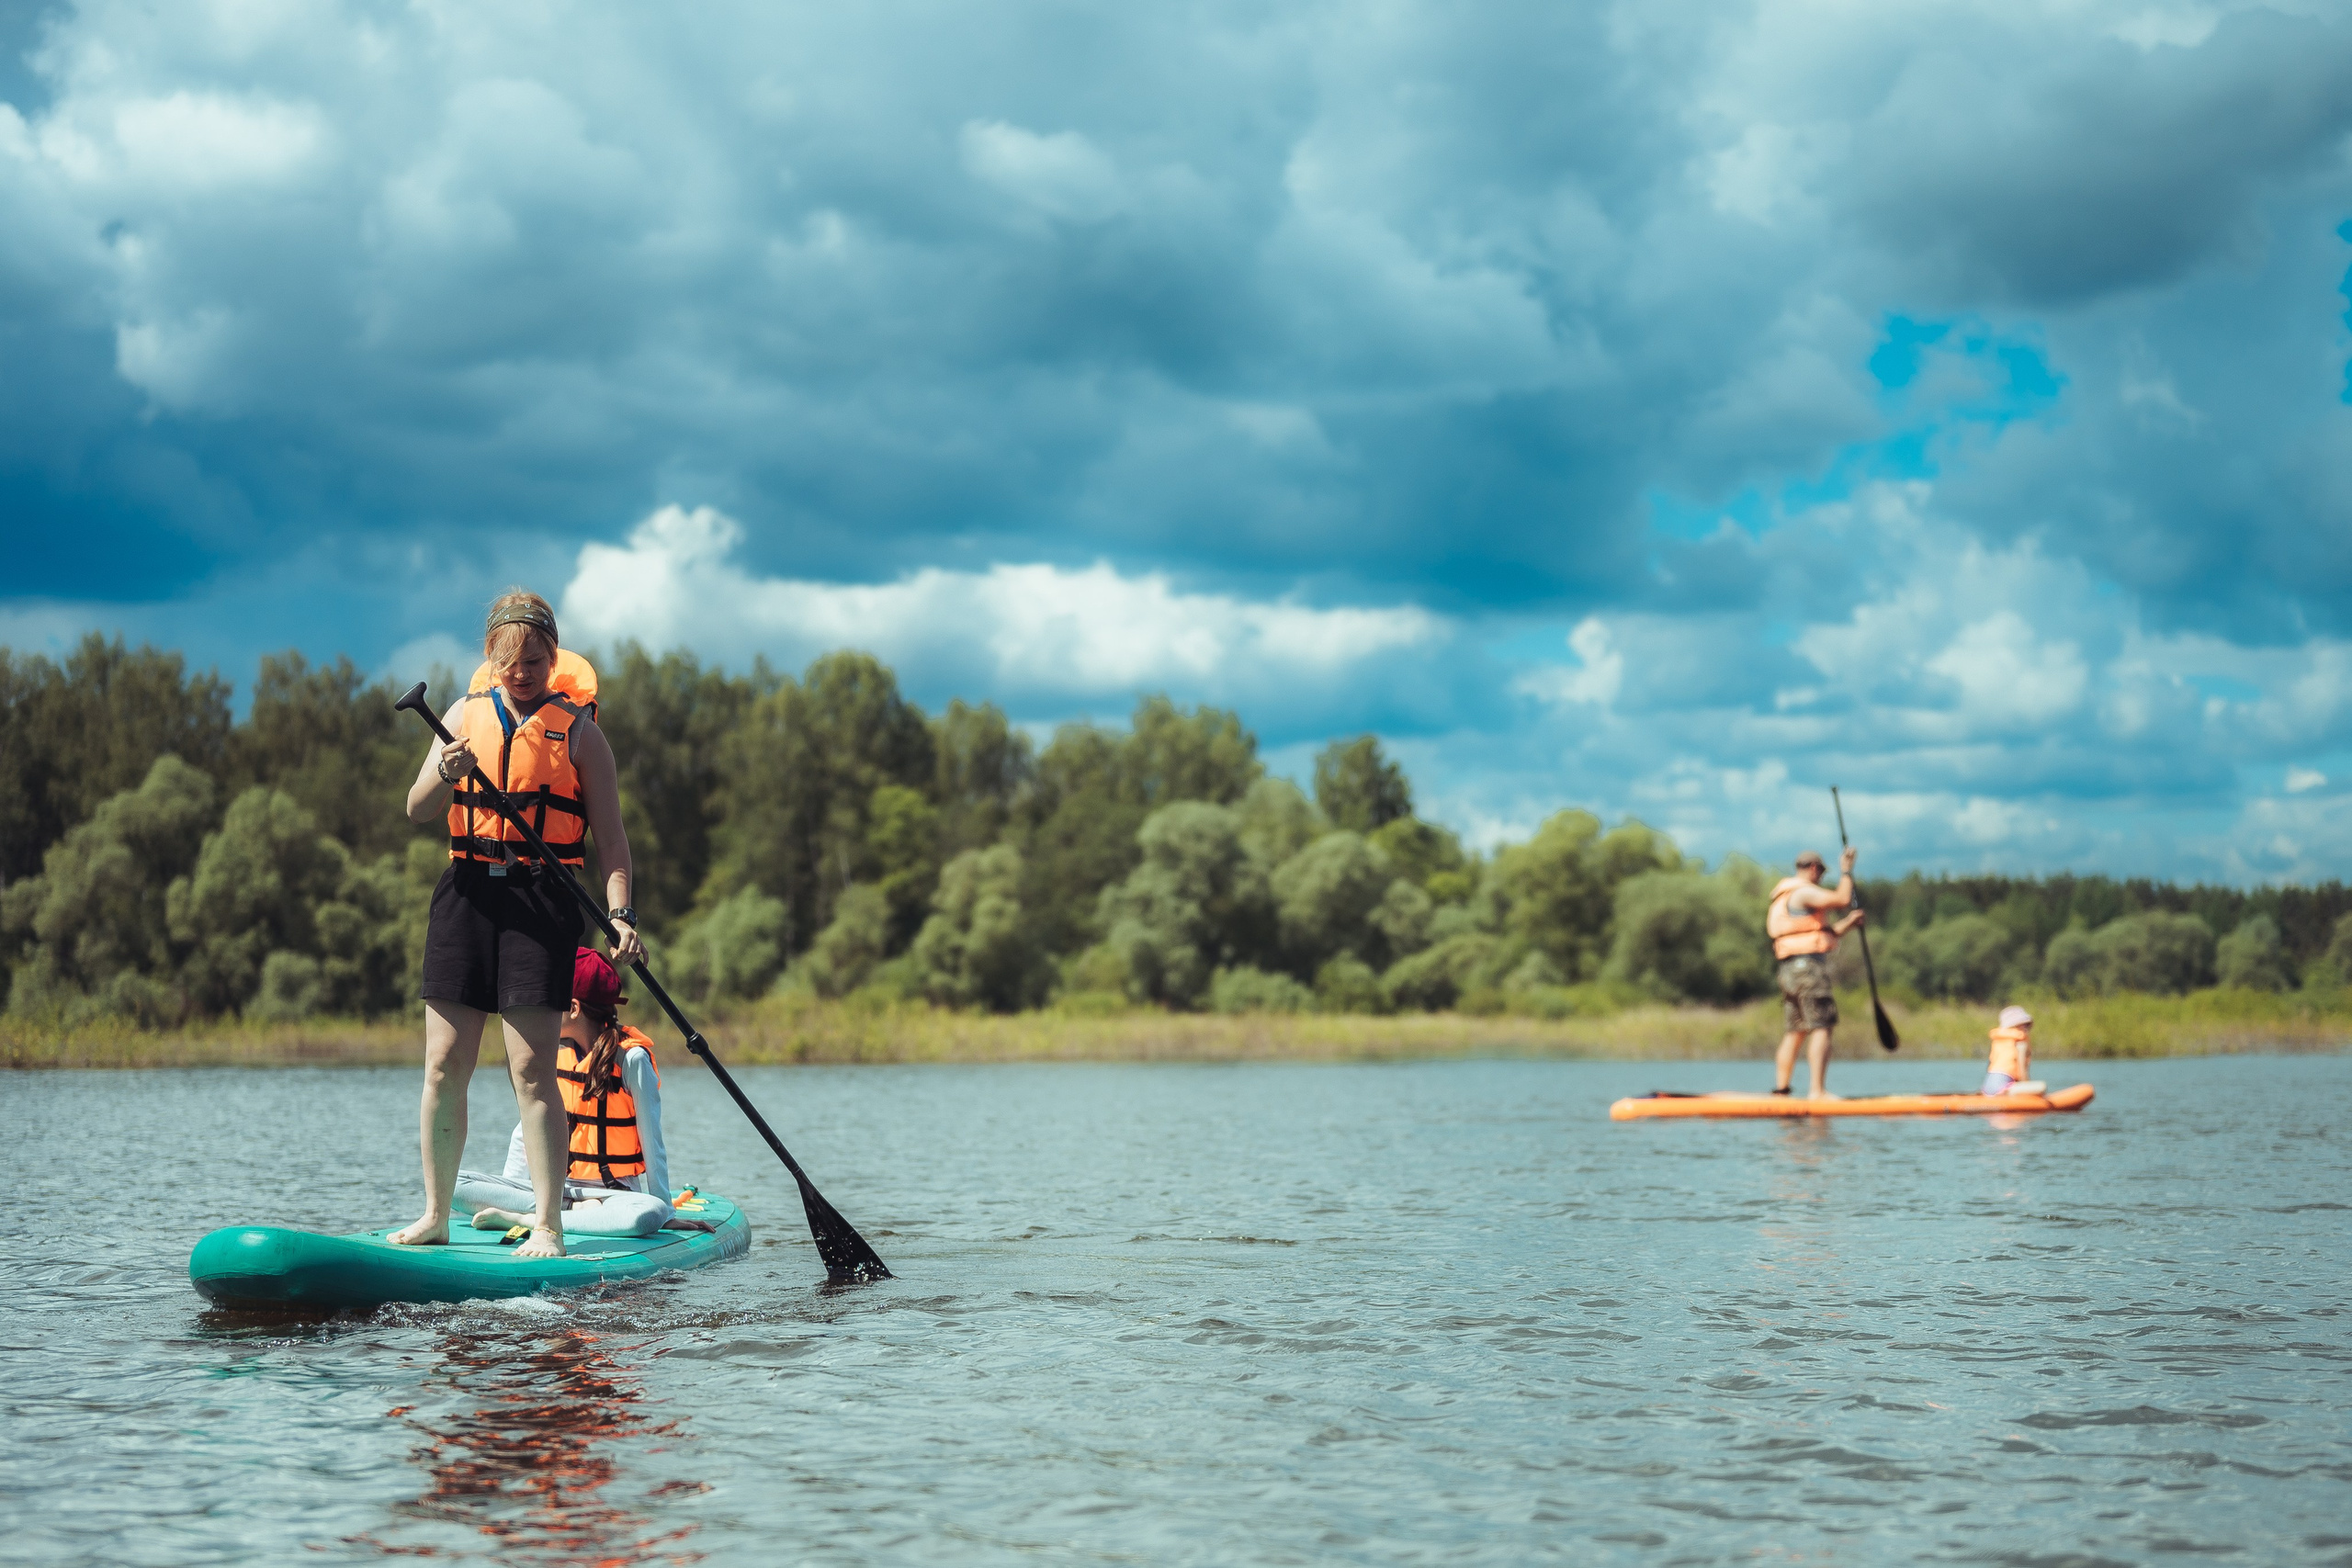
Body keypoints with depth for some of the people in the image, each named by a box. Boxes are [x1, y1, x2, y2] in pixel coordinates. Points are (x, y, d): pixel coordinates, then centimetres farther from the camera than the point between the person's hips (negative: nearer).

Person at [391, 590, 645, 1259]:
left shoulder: (578, 729, 3)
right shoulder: (467, 714, 11)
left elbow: (611, 835, 1)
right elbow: (416, 810, 4)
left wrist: (620, 912, -14)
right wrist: (446, 774, -18)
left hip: (541, 899, -3)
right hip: (467, 893, 3)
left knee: (532, 1070, -8)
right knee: (444, 1064, 2)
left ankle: (548, 1226, -4)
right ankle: (435, 1216, 13)